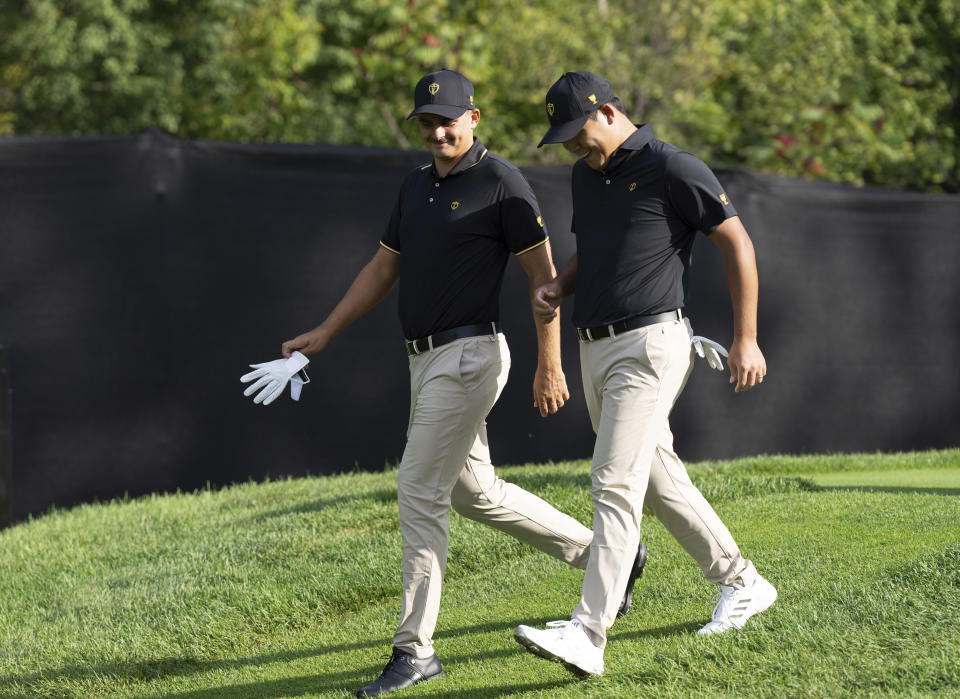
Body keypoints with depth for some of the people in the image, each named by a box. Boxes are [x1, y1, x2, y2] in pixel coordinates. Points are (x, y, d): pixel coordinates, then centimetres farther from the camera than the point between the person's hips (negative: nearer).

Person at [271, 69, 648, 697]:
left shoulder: (499, 180, -8)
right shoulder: (416, 186, 15)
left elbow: (543, 272, -10)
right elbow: (384, 267, 22)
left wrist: (549, 364, -14)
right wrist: (325, 334, 17)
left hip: (469, 355, -9)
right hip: (427, 360, 9)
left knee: (420, 490, -13)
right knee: (474, 491, 15)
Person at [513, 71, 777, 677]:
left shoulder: (673, 169, -11)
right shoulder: (585, 174, 13)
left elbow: (737, 243, -7)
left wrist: (747, 340, -8)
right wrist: (559, 287, 5)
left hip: (649, 346, -9)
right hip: (596, 349, 9)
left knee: (615, 485, -16)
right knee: (658, 478, 15)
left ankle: (589, 635, -22)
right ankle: (741, 583, 30)